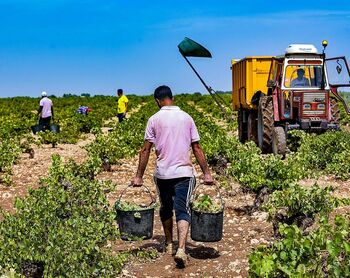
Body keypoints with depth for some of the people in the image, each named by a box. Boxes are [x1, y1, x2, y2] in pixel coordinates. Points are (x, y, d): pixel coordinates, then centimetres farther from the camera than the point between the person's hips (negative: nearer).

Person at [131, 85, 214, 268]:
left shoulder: (154, 119, 0)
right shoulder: (187, 118, 5)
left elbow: (145, 150, -2)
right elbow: (197, 148, 3)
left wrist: (139, 176, 3)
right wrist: (206, 173, 8)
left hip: (162, 172, 1)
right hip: (184, 172, 0)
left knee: (166, 208, 19)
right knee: (182, 210, -3)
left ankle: (169, 244, 34)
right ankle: (181, 249, -20)